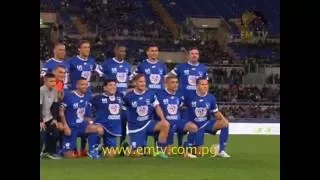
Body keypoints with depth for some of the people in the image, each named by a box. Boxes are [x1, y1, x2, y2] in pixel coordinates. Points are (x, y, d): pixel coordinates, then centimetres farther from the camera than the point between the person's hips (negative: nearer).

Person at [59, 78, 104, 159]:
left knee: (99, 129, -24)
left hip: (82, 125, 5)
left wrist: (90, 123, 2)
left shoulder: (87, 97, 2)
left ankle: (92, 150, -6)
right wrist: (65, 126, -15)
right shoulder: (69, 96, -14)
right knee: (69, 156, -8)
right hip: (71, 127, -5)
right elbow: (61, 111, -9)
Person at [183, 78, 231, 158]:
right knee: (198, 151, -14)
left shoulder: (211, 98, -3)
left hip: (206, 124, 4)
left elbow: (216, 113, 4)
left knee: (225, 123, -20)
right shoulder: (190, 96, -13)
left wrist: (222, 118, -16)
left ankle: (222, 151, -15)